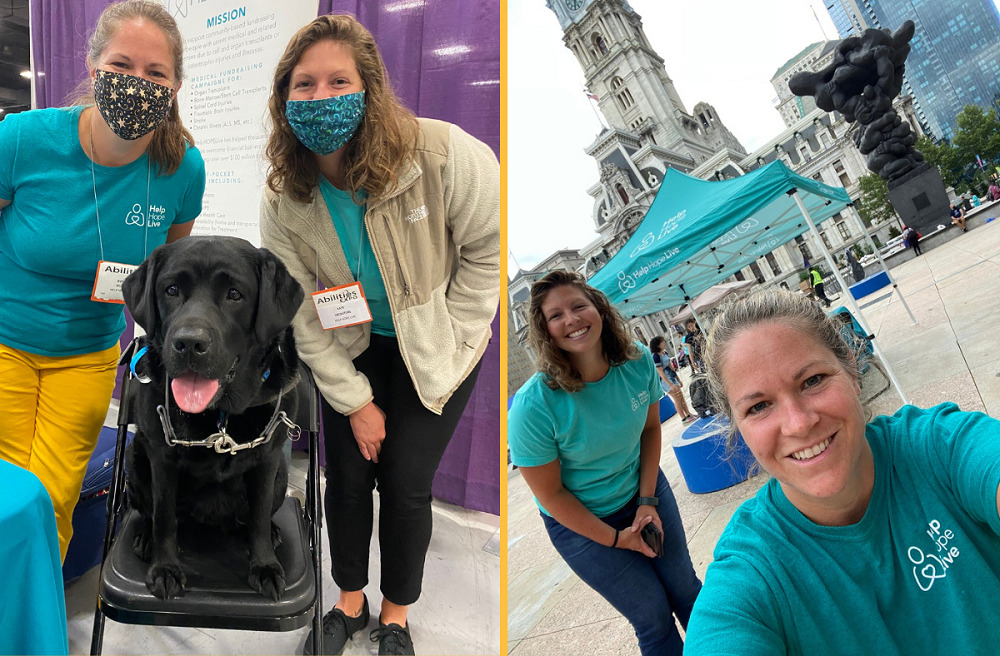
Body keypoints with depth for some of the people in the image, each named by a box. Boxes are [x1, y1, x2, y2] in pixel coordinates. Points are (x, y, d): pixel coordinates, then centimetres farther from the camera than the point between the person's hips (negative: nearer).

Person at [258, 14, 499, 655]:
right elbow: (303, 314, -8)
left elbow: (489, 249, -14)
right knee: (347, 476, 8)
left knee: (405, 484, -1)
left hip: (431, 349, -2)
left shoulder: (443, 154, -26)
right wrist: (355, 401, -8)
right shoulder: (284, 200, -15)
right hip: (350, 350, 3)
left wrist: (444, 339, -12)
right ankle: (350, 601, 35)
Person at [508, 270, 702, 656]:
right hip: (582, 522, -4)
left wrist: (648, 500, -9)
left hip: (645, 487, 4)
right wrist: (615, 538, -14)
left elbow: (650, 427, -1)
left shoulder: (637, 361, -18)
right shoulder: (533, 406, -32)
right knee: (653, 616, 9)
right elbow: (550, 494, -20)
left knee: (686, 588, 20)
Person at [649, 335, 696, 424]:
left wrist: (678, 380, 17)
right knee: (677, 399, -1)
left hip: (672, 377, 8)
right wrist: (670, 385, -24)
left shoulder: (664, 353, 5)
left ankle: (688, 414, 24)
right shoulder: (656, 356, -21)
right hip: (665, 380, -8)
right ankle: (684, 418, 9)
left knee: (681, 396, 13)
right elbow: (660, 372, -22)